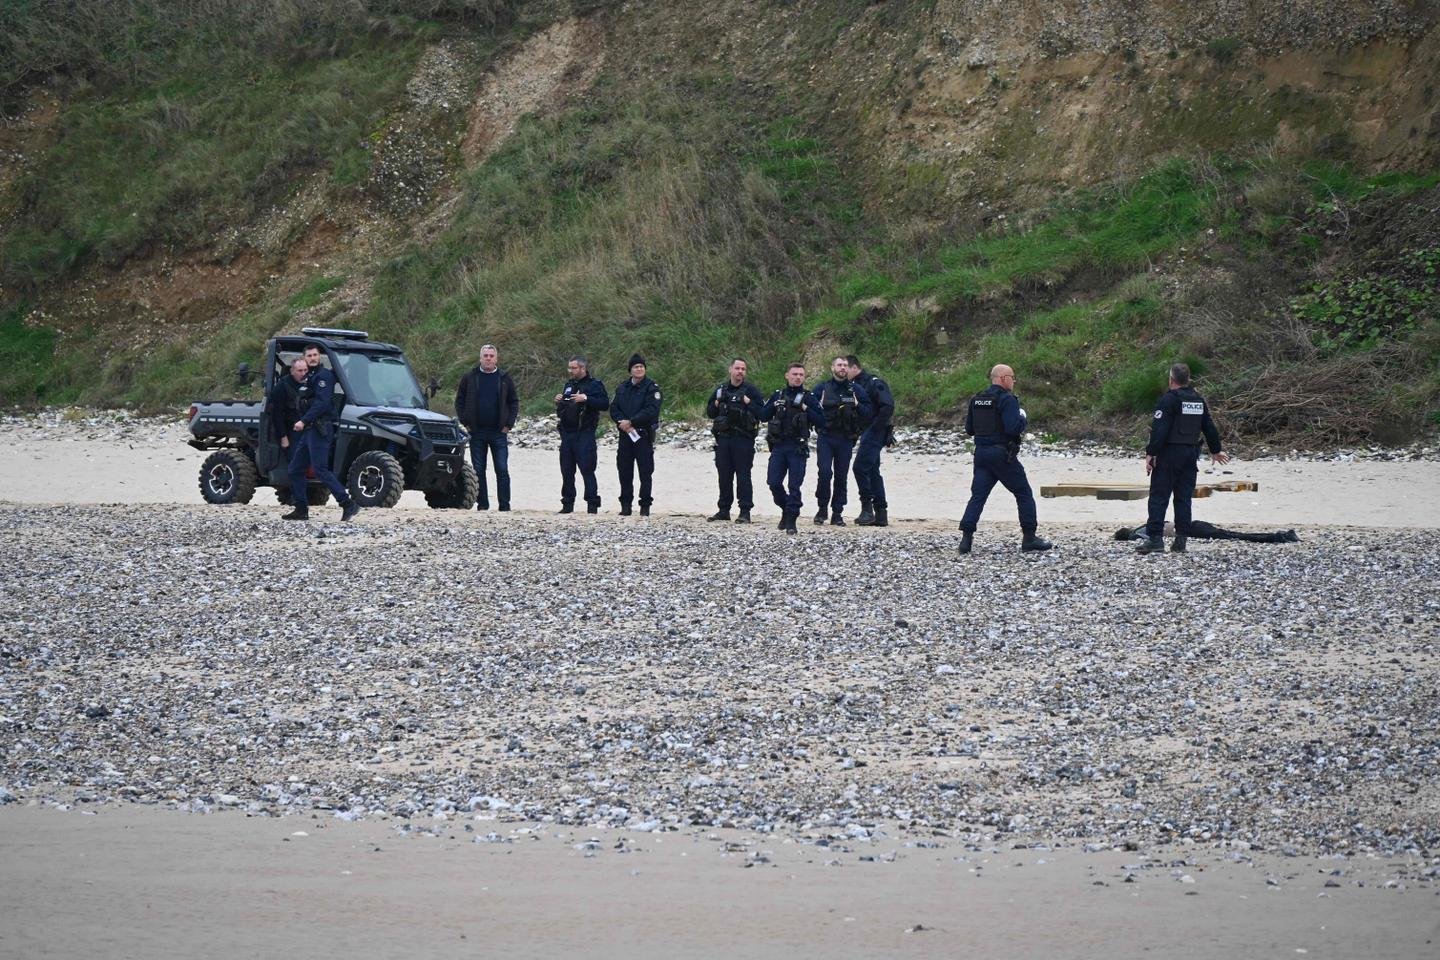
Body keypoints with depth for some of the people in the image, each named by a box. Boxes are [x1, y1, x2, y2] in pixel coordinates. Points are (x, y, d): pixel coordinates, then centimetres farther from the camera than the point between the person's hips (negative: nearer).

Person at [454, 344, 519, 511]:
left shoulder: (504, 379, 6)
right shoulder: (469, 378, 5)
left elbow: (514, 402, 9)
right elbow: (459, 401, 9)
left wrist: (509, 424, -1)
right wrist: (466, 423, 0)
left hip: (499, 432, -1)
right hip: (477, 432, 1)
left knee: (502, 470, -3)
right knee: (478, 470, 4)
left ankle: (504, 504, 0)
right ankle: (482, 503, 11)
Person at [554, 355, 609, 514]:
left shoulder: (594, 385, -3)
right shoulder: (569, 385, 19)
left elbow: (605, 404, -15)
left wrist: (586, 399, -22)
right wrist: (558, 402, 7)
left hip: (584, 434, -7)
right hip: (567, 434, 7)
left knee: (587, 469, -9)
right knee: (566, 471, 8)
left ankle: (592, 505, -7)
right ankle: (567, 504, 15)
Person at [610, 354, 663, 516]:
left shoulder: (651, 387, -3)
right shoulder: (622, 388, 15)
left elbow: (651, 410, -15)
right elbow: (614, 409, 8)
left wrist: (631, 422, -18)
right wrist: (622, 422, -12)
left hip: (644, 434, -5)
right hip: (625, 435, 5)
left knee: (645, 472, -3)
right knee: (624, 471, 6)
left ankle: (645, 506, 2)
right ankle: (625, 505, 13)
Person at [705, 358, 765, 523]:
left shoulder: (750, 390, 0)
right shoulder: (721, 390, 14)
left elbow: (762, 412, -6)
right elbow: (710, 412, 17)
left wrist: (748, 403, -16)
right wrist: (717, 403, -1)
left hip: (743, 439, -5)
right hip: (723, 438, 5)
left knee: (743, 475, -6)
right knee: (724, 475, 10)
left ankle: (745, 511, -5)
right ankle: (724, 510, 18)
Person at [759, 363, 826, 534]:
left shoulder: (809, 398, 4)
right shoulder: (778, 395, 12)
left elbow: (821, 421, -2)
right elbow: (763, 416, 9)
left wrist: (805, 409, -12)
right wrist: (775, 405, -7)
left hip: (798, 447, -3)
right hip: (778, 446, 3)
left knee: (795, 485, -5)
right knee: (774, 482, 1)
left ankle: (791, 519, 0)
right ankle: (786, 508, 23)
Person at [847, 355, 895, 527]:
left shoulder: (873, 383, -12)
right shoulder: (856, 386, 15)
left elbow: (888, 406, -21)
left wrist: (875, 427, -19)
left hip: (874, 434, -9)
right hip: (867, 435, 9)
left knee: (860, 467, -14)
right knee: (872, 472, 9)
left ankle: (867, 508, -10)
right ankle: (881, 515, 12)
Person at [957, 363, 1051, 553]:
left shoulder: (976, 399, 10)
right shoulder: (1007, 399, -13)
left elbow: (969, 429, 14)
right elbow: (1013, 428, -22)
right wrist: (1023, 419, -3)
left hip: (981, 452, 6)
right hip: (1002, 454, -6)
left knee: (978, 495, 3)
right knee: (1024, 494, 7)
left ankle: (967, 537, -9)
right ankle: (1029, 538, 9)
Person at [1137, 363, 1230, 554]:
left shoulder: (1169, 400, -11)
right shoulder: (1199, 401, 12)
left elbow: (1159, 430, -18)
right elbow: (1209, 428, 21)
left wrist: (1150, 453, -16)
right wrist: (1215, 451, 33)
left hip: (1170, 453, -7)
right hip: (1191, 455, 7)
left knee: (1159, 496, -4)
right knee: (1184, 497, 10)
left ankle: (1154, 538, -10)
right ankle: (1181, 540, 8)